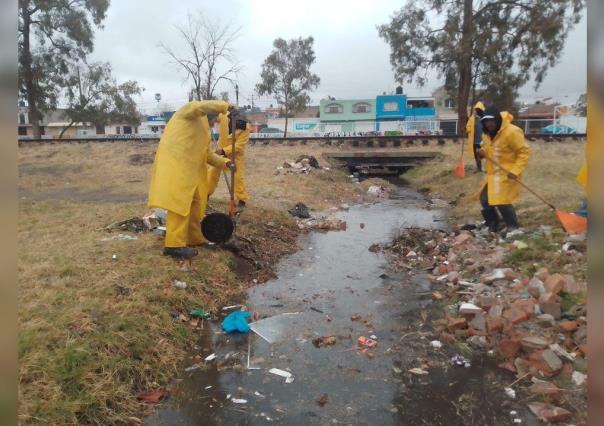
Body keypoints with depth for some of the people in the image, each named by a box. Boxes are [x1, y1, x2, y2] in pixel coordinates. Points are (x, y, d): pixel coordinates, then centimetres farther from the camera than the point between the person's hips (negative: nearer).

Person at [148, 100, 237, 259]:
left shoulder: (204, 129, 26)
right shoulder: (190, 109, 3)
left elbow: (207, 154, 22)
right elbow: (202, 106, -22)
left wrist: (226, 163, 9)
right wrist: (225, 106, -13)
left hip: (189, 167, 10)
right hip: (175, 161, -10)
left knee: (196, 202, 11)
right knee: (180, 202, -14)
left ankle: (194, 238, 21)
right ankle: (174, 244, -14)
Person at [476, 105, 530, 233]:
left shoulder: (512, 132, -21)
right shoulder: (487, 133, 4)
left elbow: (524, 152, -18)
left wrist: (515, 170, -26)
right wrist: (482, 152, -5)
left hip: (507, 174, -8)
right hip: (492, 172, 8)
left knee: (502, 201, -13)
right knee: (485, 198, 9)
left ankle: (513, 227, 8)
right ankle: (495, 224, 28)